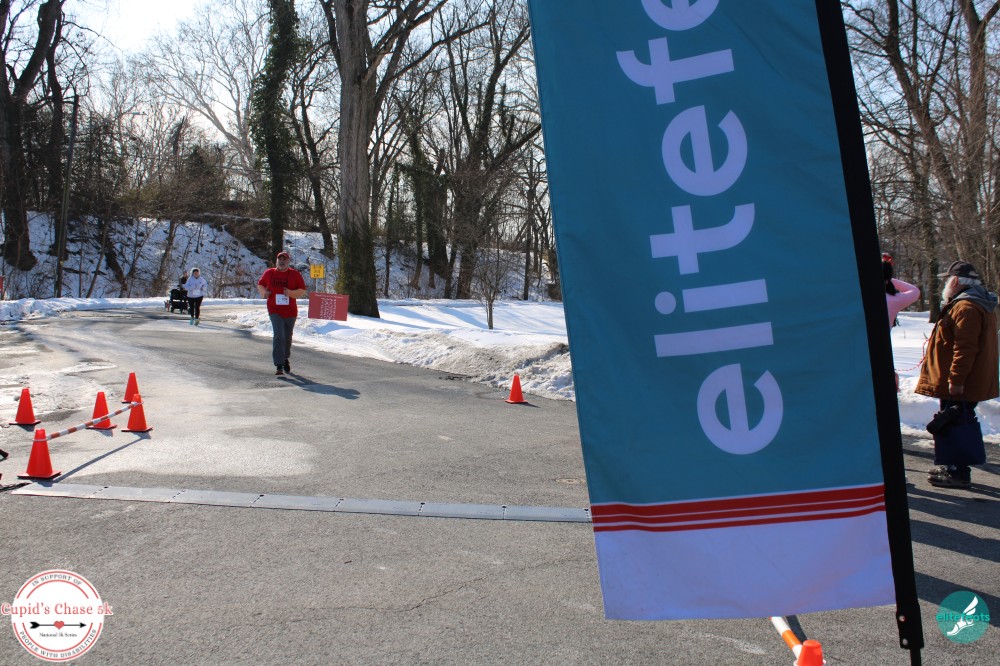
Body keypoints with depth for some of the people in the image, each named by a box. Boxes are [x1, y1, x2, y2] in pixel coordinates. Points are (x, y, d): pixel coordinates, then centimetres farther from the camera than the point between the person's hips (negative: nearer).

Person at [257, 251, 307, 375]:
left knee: (287, 338, 15)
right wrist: (264, 292, -2)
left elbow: (303, 291, -1)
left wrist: (291, 293, -19)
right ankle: (279, 365, -15)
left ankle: (285, 359, 40)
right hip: (274, 311, -1)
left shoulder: (295, 274, 0)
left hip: (290, 311, 1)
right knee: (279, 336, -16)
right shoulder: (269, 273, 4)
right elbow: (260, 284, 19)